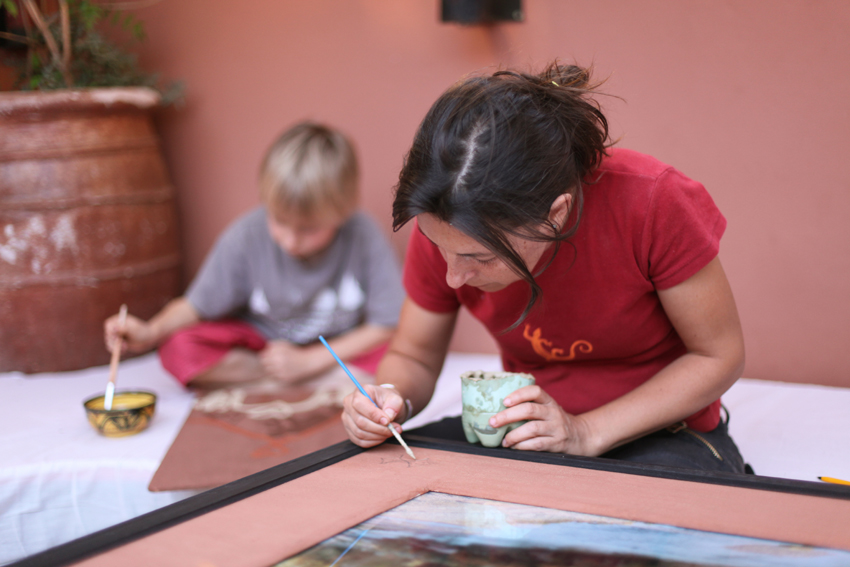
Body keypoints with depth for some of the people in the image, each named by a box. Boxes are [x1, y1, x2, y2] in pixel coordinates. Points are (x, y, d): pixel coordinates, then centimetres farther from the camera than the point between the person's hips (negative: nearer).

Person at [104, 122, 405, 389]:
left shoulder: (364, 237, -22)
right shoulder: (247, 236, -19)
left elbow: (387, 326, -16)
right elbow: (196, 306, -8)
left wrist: (309, 361, -18)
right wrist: (151, 332, -27)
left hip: (344, 348, -2)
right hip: (261, 340, 2)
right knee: (177, 349, -26)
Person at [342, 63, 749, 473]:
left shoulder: (652, 204, -27)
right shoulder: (444, 227, -16)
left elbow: (719, 355, -15)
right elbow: (412, 357, 1)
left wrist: (587, 433, -24)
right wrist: (392, 397, -23)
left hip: (661, 434, -1)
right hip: (523, 432, 2)